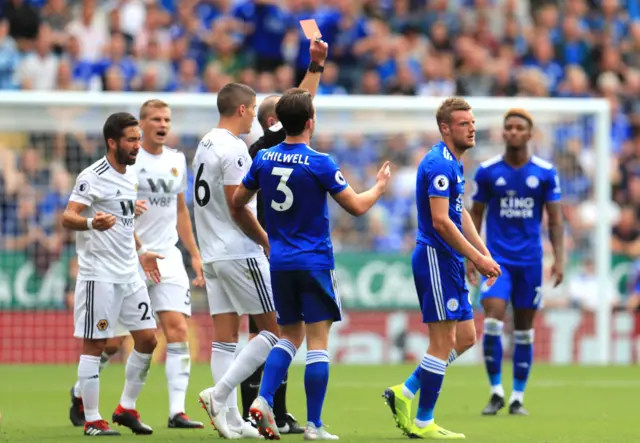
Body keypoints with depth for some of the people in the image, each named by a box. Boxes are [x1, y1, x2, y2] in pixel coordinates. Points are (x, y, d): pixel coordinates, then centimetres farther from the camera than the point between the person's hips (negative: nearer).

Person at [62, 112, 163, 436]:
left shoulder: (130, 176, 13)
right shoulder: (93, 177, -12)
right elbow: (67, 217, -20)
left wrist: (141, 252, 26)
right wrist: (91, 222, -38)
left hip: (129, 273, 8)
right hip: (99, 273, -8)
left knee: (147, 338, 7)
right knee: (94, 345, -4)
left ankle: (127, 408, 19)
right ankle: (92, 421, 0)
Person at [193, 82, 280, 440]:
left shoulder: (205, 145, 14)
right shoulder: (234, 148, -15)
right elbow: (237, 209, -18)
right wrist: (268, 242, -7)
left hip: (213, 255, 9)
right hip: (240, 253, -9)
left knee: (225, 337, 6)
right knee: (275, 330, -3)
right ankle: (220, 393, -10)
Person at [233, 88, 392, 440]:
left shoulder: (264, 159, 1)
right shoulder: (319, 164, -13)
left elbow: (237, 201, 13)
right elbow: (357, 206, -9)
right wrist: (379, 187, 10)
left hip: (279, 263, 5)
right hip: (314, 263, -5)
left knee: (290, 335, 17)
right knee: (317, 342, -1)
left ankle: (263, 399, -3)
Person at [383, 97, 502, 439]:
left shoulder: (454, 163, 15)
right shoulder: (439, 164, -17)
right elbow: (440, 221, -22)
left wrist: (484, 254, 16)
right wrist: (477, 258, -20)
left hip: (449, 262, 10)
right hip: (436, 258, -10)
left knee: (465, 337, 12)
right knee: (443, 342, -6)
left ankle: (405, 393, 17)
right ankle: (422, 423, 1)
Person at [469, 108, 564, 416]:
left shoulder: (545, 172, 0)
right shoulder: (487, 171, 0)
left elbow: (555, 218, 4)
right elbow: (476, 214, 8)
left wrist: (559, 258, -5)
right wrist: (470, 256, 2)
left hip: (530, 260, 1)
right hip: (496, 259, -1)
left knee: (524, 330, 5)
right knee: (492, 322, -15)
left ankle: (518, 398, 14)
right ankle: (496, 392, -3)